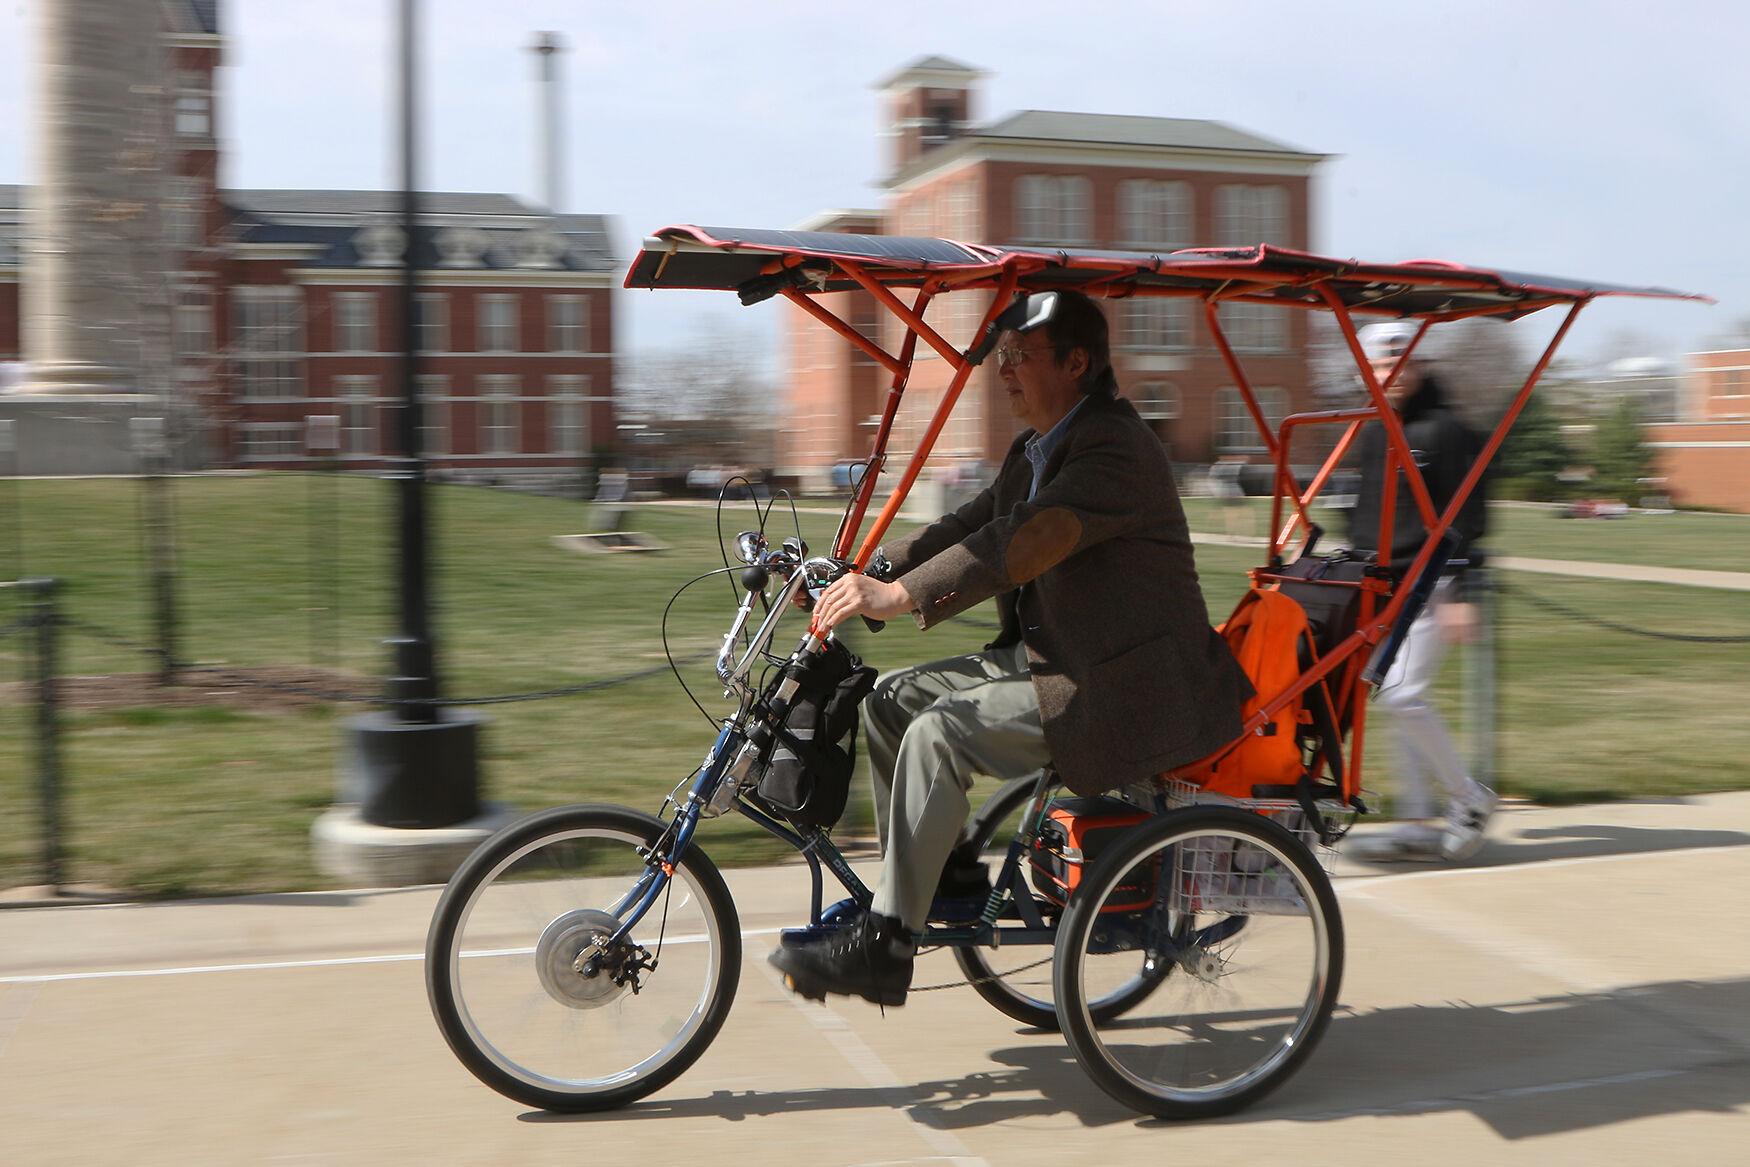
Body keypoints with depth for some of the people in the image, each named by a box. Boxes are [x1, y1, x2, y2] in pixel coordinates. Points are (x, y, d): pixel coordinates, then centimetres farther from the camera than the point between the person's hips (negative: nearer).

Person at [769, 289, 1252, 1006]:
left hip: (1119, 683, -10)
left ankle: (883, 947, -16)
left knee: (939, 734, -24)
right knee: (891, 699, 3)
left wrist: (901, 596, -39)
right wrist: (864, 575, -1)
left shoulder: (1117, 448, -18)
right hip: (1050, 656, 10)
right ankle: (941, 874, 15)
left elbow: (1027, 541, -32)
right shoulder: (1036, 451, 15)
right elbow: (968, 527, 13)